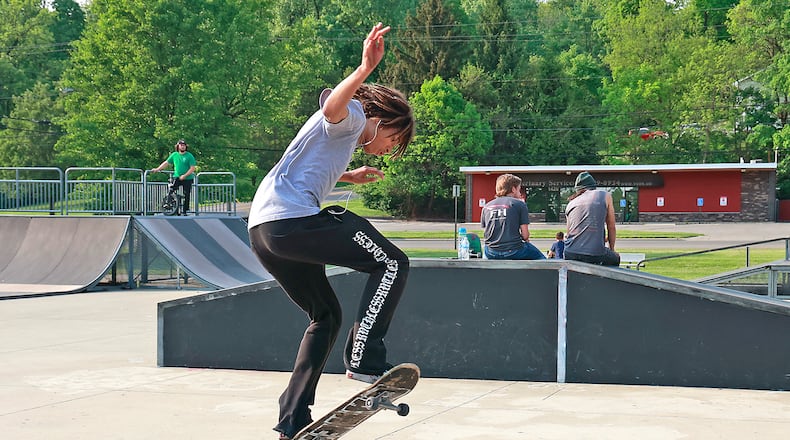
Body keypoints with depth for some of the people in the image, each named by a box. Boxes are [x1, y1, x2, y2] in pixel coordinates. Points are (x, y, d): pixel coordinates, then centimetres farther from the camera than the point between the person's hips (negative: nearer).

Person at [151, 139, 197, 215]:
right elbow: (166, 163, 13)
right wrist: (157, 169, 6)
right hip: (177, 177, 3)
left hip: (187, 179, -3)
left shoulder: (189, 156, -6)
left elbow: (192, 168, -10)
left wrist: (184, 176, -19)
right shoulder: (174, 155, 6)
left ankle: (184, 211, 9)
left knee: (186, 196, 0)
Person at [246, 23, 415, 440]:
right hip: (292, 218, -10)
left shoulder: (345, 136, 34)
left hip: (262, 230, 10)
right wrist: (364, 70, -38)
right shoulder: (352, 116, 4)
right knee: (392, 264, -6)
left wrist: (346, 176, 56)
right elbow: (333, 106, -23)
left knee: (325, 316, 20)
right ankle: (365, 363, -18)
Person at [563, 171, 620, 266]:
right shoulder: (605, 196, 11)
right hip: (594, 255, -3)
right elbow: (611, 228, 13)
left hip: (570, 255, 3)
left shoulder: (570, 204, 20)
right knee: (615, 258, 27)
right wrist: (611, 250, 27)